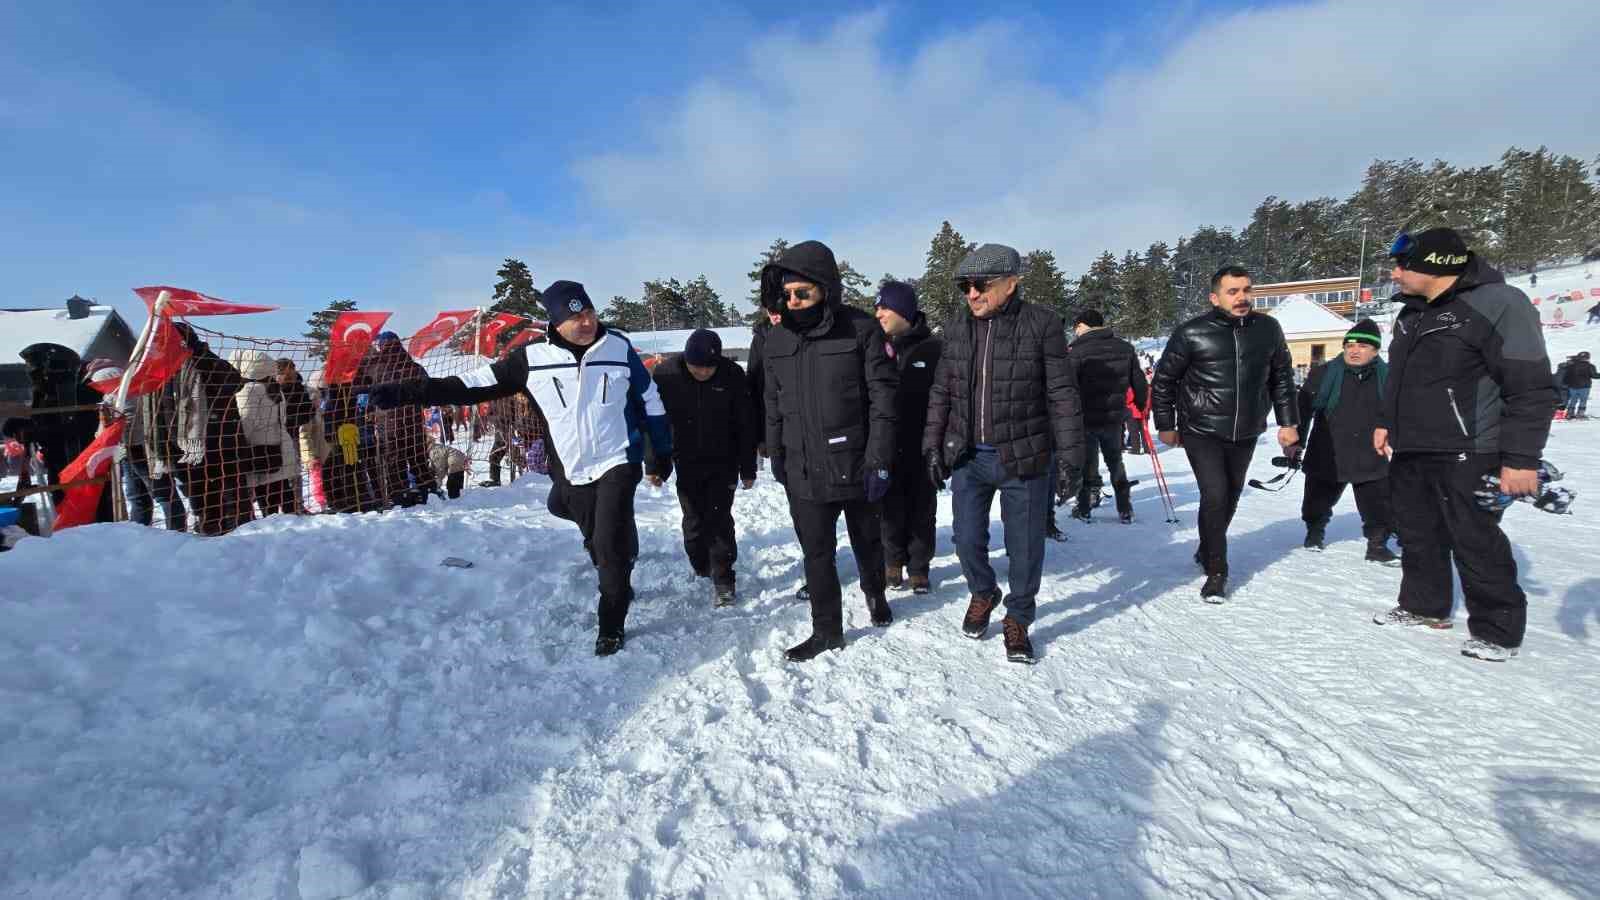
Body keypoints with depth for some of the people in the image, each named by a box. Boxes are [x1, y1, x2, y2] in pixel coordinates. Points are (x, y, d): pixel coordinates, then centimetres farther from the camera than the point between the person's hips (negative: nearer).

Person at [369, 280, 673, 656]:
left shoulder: (618, 347, -7)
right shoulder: (533, 357, -8)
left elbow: (650, 401, 3)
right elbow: (478, 384, -3)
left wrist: (662, 454, 7)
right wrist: (406, 393, -9)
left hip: (618, 463, -2)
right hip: (570, 472, 2)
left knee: (610, 543, -10)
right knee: (597, 543, 13)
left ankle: (612, 625, 8)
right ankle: (620, 587, 43)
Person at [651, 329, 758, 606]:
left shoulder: (732, 374, -13)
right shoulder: (665, 374, -13)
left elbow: (745, 425, -5)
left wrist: (748, 469, -2)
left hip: (723, 462, -1)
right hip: (687, 463, 1)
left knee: (719, 519, -3)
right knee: (693, 520, 10)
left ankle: (723, 580, 7)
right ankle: (701, 568, 32)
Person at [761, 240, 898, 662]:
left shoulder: (862, 330, -11)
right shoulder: (777, 339, 2)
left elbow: (882, 399, -12)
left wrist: (879, 459, -15)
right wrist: (775, 455, 14)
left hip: (857, 466, -3)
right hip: (804, 471, 3)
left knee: (867, 542, 18)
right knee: (817, 553, 9)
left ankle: (874, 592, 47)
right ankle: (827, 630, 26)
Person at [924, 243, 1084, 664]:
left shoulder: (1042, 324, -9)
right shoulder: (957, 326, 3)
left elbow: (1063, 396, -7)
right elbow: (941, 392, 10)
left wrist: (1069, 459, -9)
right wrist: (933, 445, 8)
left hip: (1023, 458, -3)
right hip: (968, 455, 4)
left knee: (1024, 547, 8)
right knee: (968, 540, 12)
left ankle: (1018, 618, 31)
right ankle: (982, 593, 41)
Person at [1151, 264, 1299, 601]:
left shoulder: (1268, 329, 2)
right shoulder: (1192, 333, -10)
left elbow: (1282, 377, 13)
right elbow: (1163, 379, -2)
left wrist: (1287, 422, 10)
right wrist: (1166, 425, -1)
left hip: (1245, 433, 5)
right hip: (1202, 431, -4)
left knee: (1231, 495, 16)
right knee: (1215, 495, -12)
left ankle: (1208, 550, 39)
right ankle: (1216, 572, 1)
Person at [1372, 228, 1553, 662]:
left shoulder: (1498, 303, -14)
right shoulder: (1411, 313, 11)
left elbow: (1530, 388, -16)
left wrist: (1520, 457, -19)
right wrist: (1385, 422, 23)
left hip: (1465, 455, -7)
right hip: (1409, 451, 8)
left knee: (1476, 544, 2)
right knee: (1418, 536, 16)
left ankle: (1497, 629, 17)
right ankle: (1423, 606, 31)